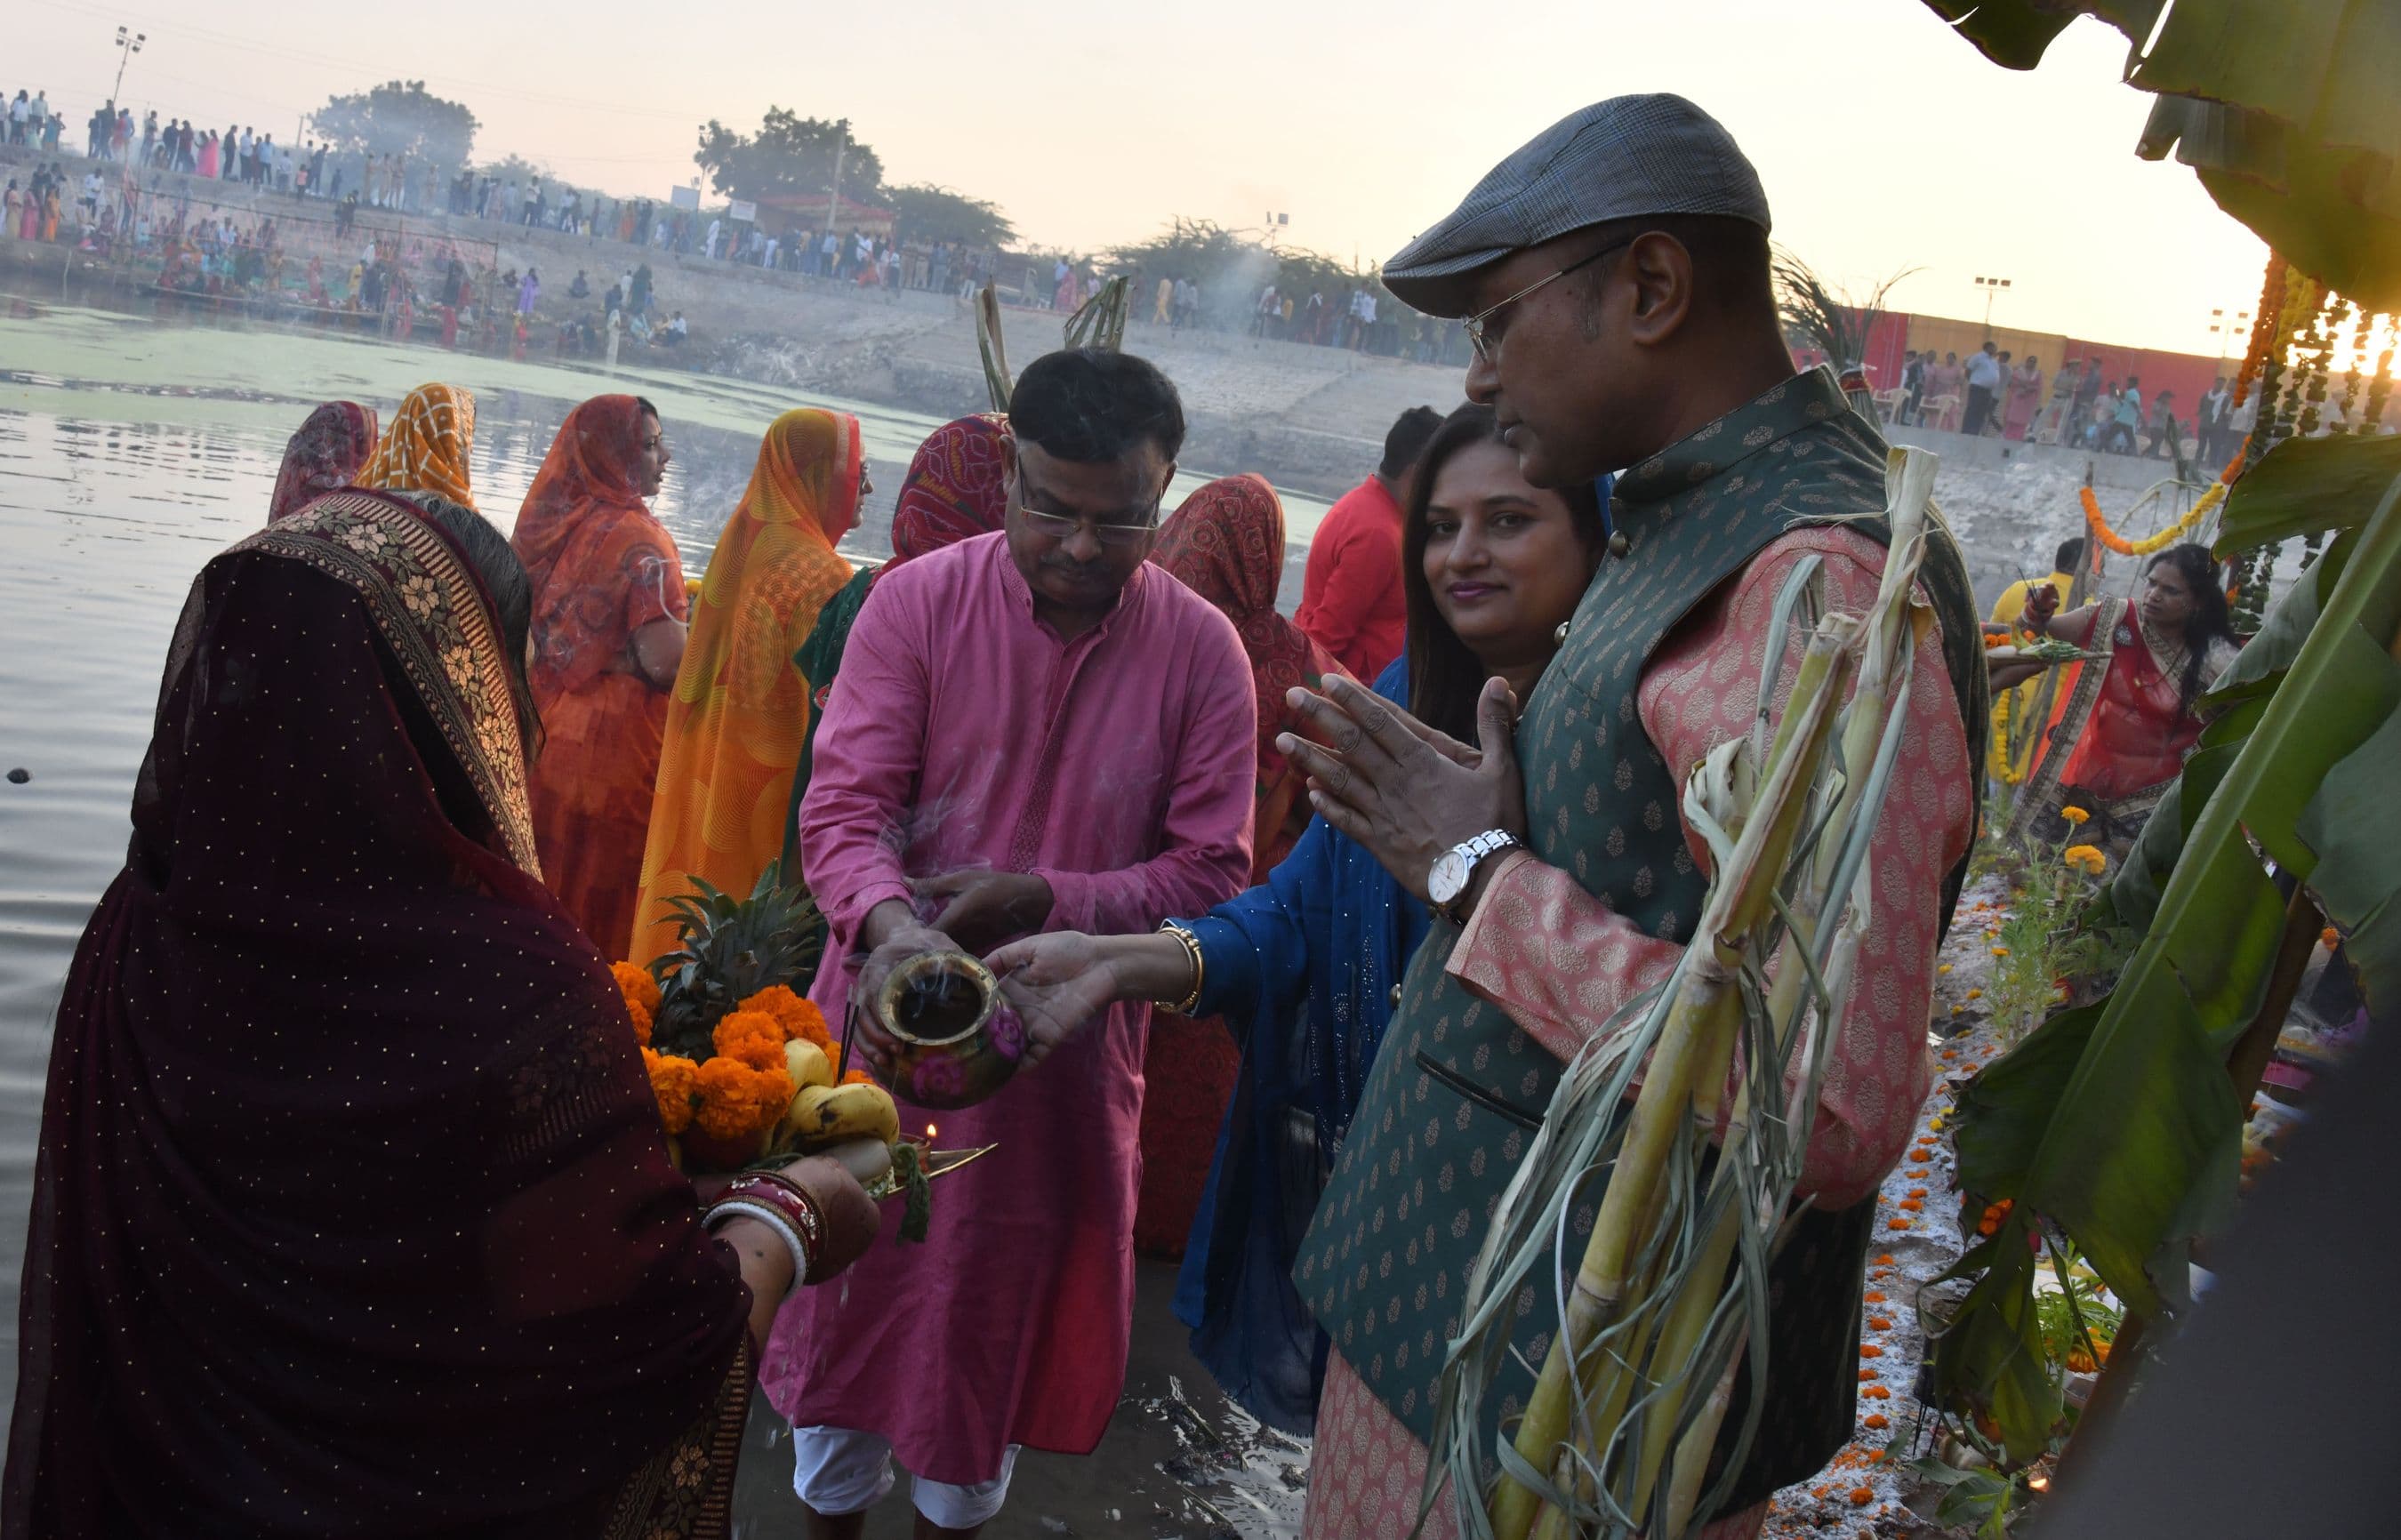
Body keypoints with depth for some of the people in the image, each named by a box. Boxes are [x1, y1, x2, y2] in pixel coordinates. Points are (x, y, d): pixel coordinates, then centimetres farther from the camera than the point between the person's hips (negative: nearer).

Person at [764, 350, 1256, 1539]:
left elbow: (1211, 869, -8)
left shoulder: (1202, 650, -8)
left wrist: (1045, 900, -21)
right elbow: (843, 806, -14)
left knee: (1002, 1306, 18)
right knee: (851, 1284, 16)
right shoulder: (916, 602, -10)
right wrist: (889, 923, -34)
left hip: (1062, 1039, 1)